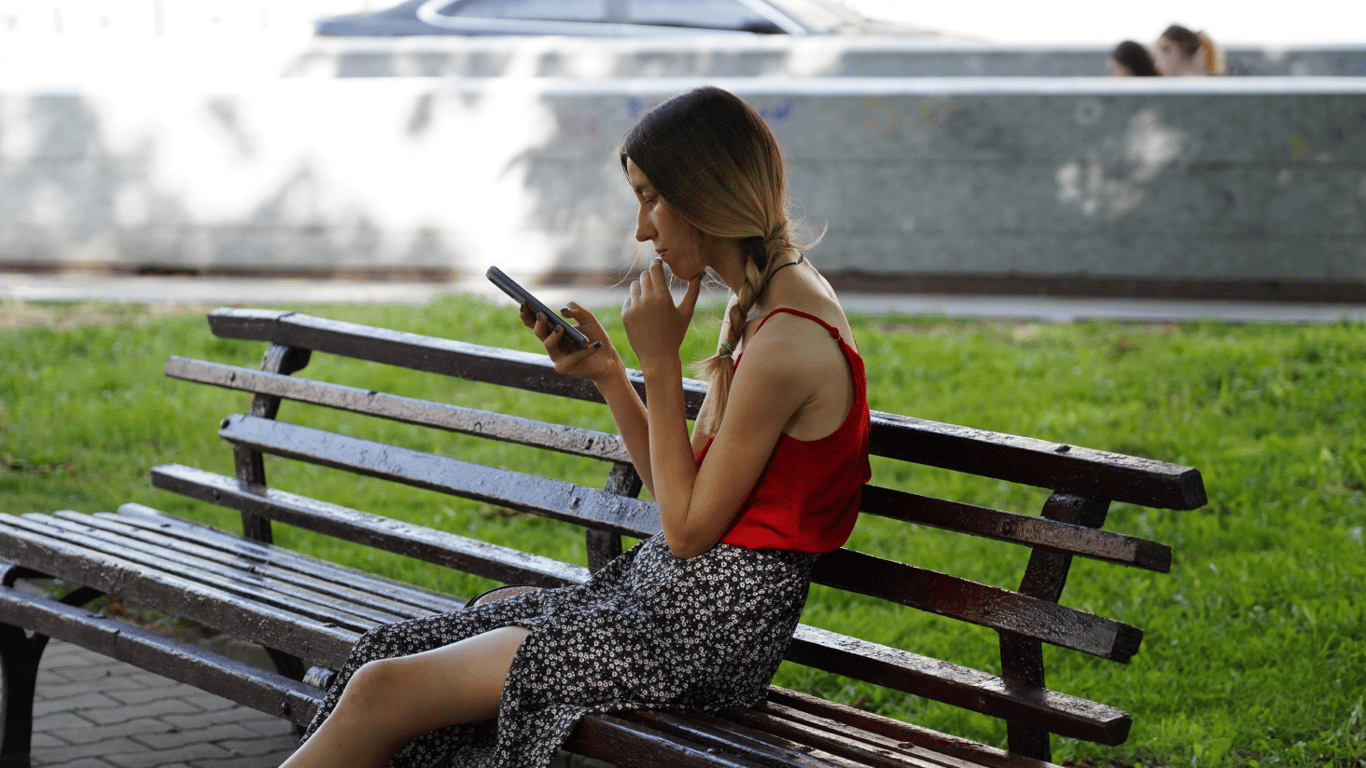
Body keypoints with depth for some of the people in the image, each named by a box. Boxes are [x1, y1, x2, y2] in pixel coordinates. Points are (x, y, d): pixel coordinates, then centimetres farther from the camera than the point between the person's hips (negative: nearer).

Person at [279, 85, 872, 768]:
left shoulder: (788, 341, -20)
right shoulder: (757, 305, 11)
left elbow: (688, 528, -15)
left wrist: (661, 362, -12)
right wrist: (607, 374, 2)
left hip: (706, 631, -10)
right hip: (668, 590, 10)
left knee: (381, 692, -10)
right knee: (390, 653, 6)